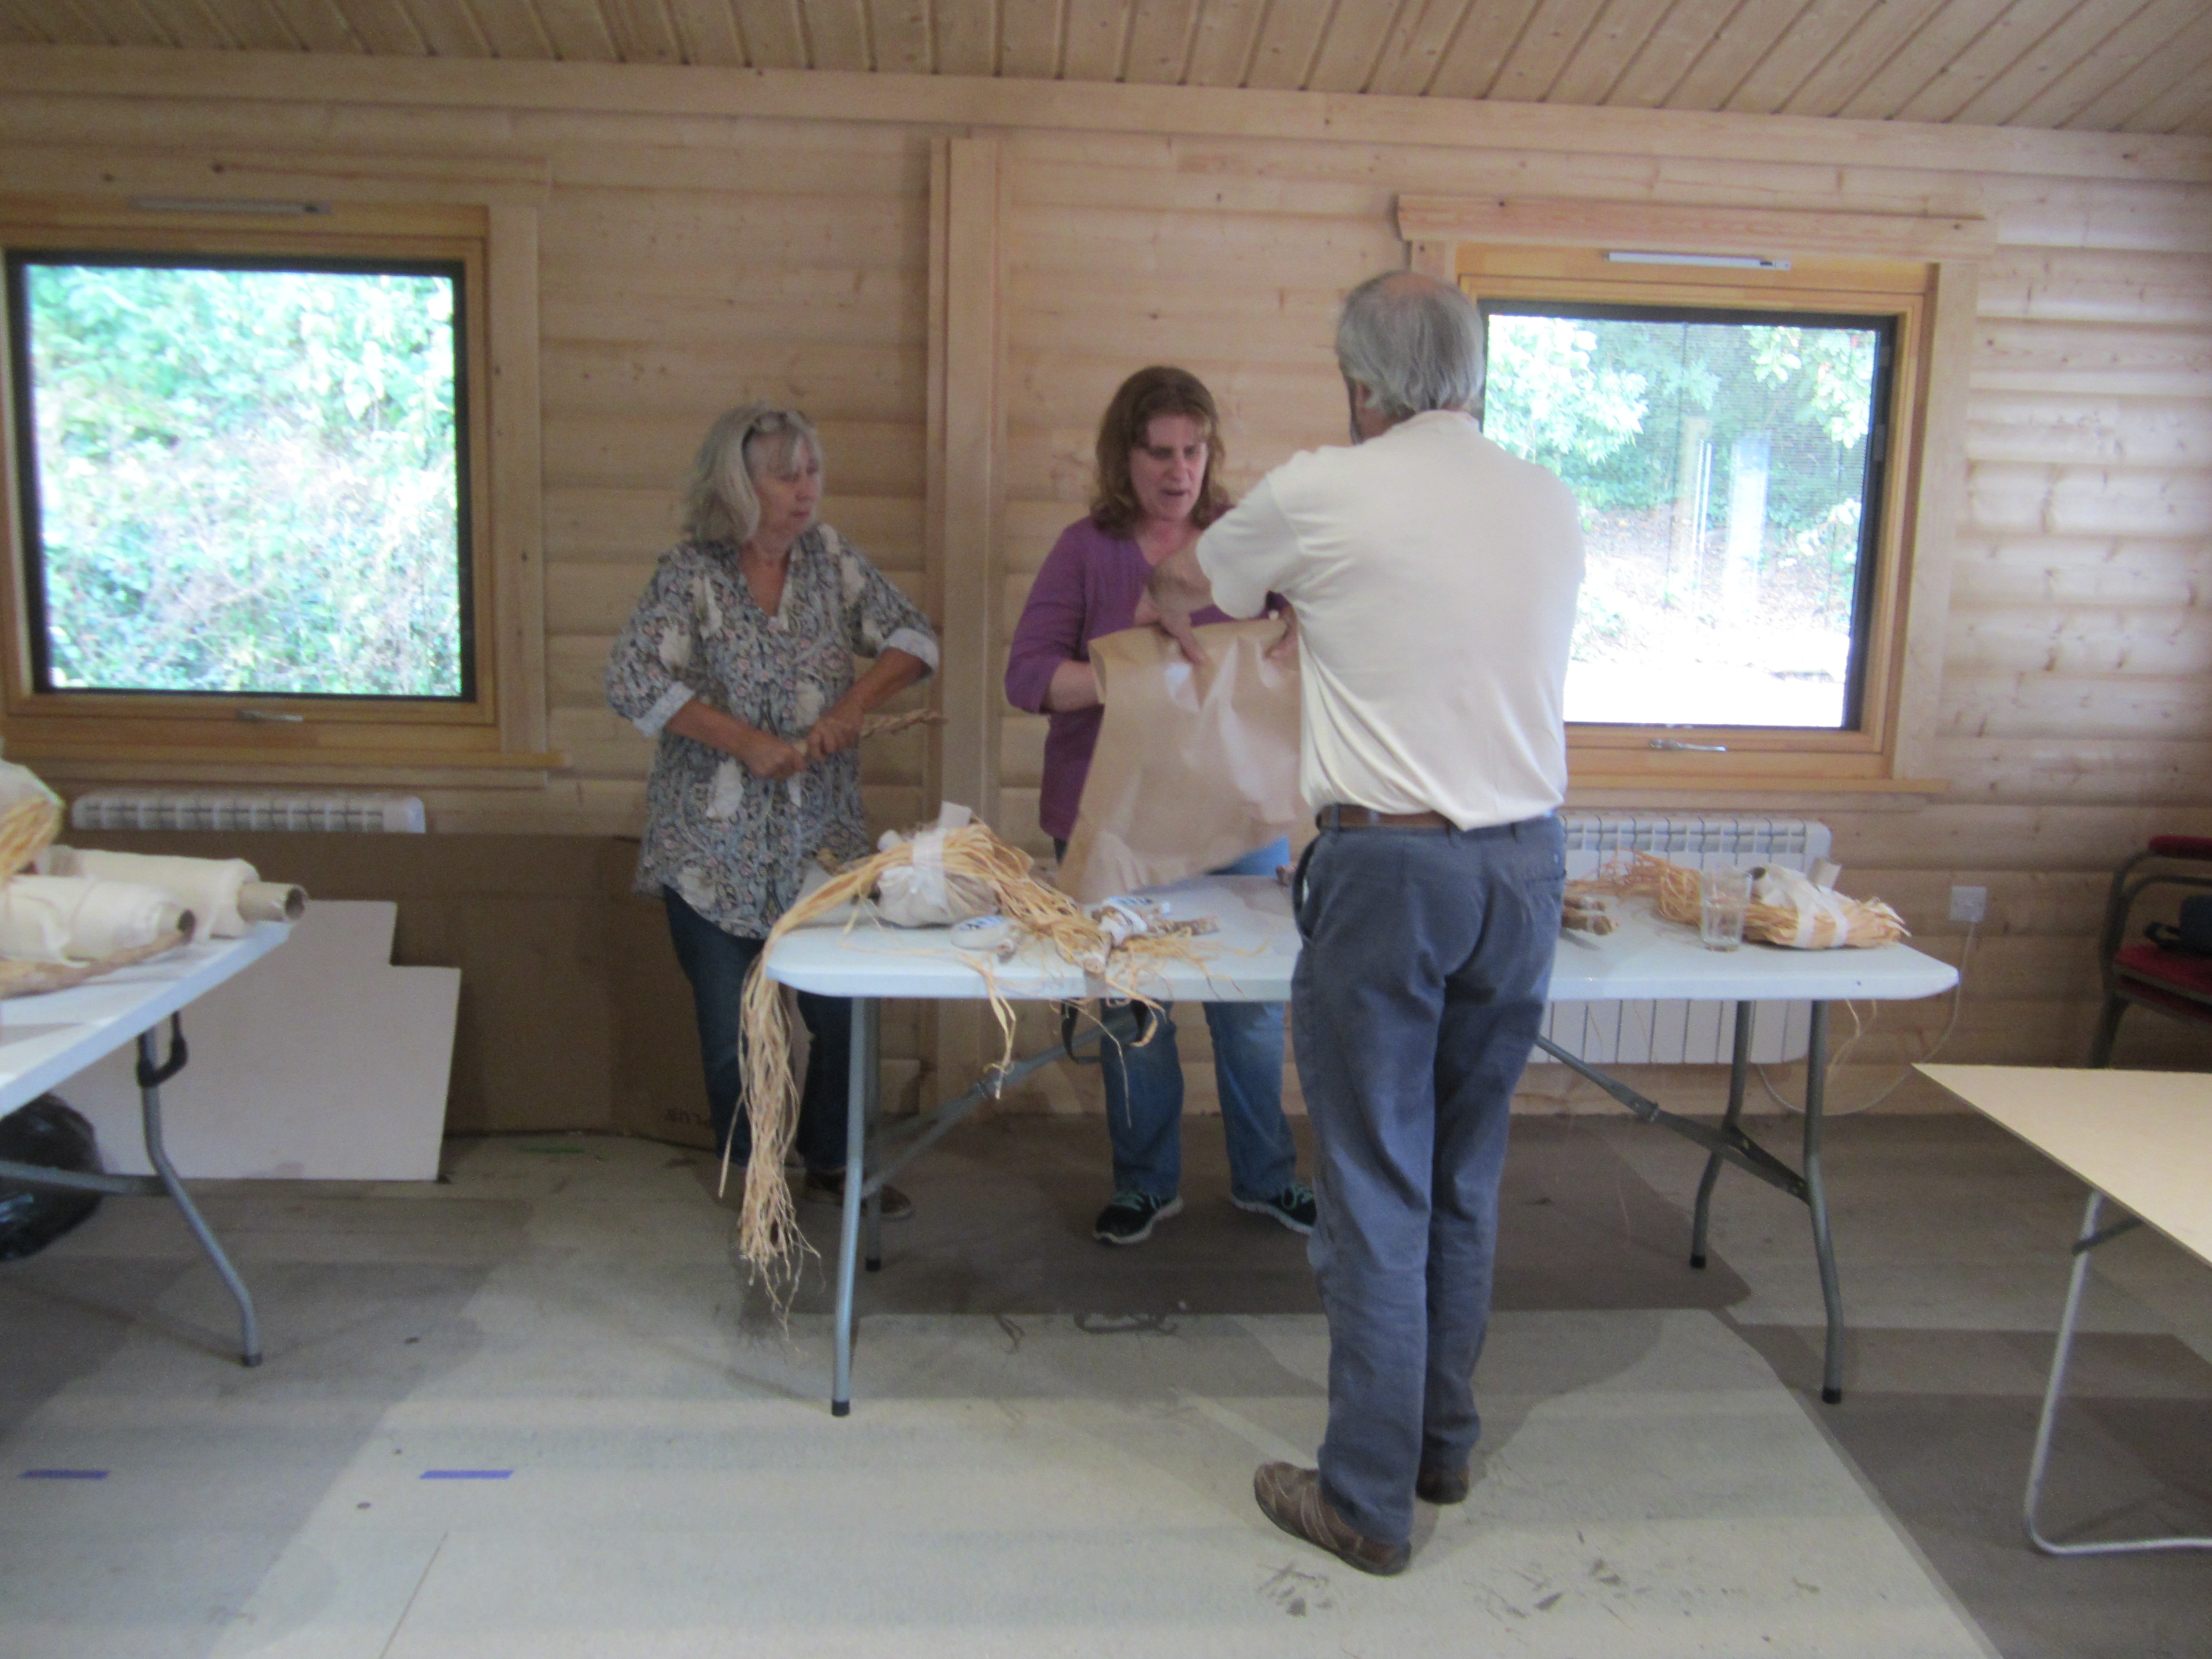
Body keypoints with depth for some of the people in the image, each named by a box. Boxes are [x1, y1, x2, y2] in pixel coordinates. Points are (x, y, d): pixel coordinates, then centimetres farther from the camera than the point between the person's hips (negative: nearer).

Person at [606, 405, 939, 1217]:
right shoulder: (690, 573, -10)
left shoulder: (829, 557, 2)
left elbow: (914, 638, 3)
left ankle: (830, 1164, 32)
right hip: (714, 850, -3)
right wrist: (746, 740, -22)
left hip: (821, 838, 4)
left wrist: (851, 706, -13)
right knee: (730, 1026, 7)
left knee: (842, 1011, 9)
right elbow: (631, 682, -19)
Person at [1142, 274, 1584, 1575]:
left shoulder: (1324, 494, -6)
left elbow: (1180, 587, 12)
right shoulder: (1551, 504, 7)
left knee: (1378, 1190, 4)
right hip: (1527, 863, 5)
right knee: (1468, 1176, 18)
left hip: (1391, 868, -5)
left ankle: (1369, 1500, 17)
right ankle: (1447, 1444, 35)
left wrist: (1176, 623, 36)